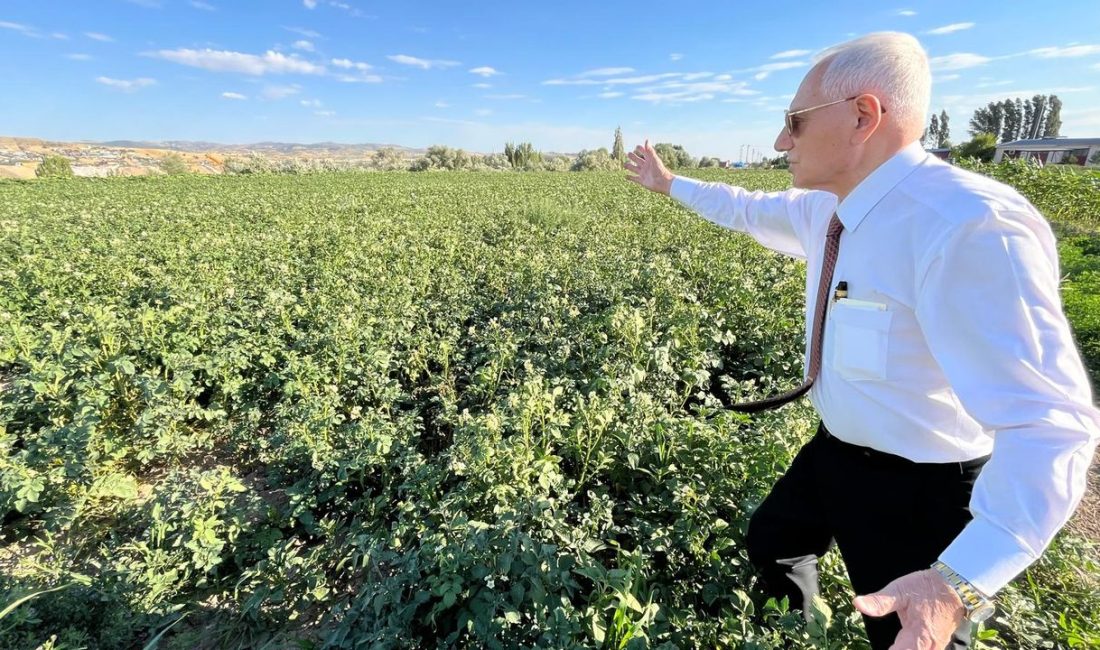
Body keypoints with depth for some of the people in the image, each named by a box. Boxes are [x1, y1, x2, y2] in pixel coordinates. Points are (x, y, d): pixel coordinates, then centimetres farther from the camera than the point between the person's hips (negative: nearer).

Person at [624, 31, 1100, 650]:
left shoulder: (971, 227, -31)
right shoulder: (829, 207, -4)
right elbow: (751, 209, 16)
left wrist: (960, 584, -41)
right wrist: (669, 183, 24)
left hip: (922, 488, -8)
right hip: (837, 452, 9)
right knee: (770, 545, 28)